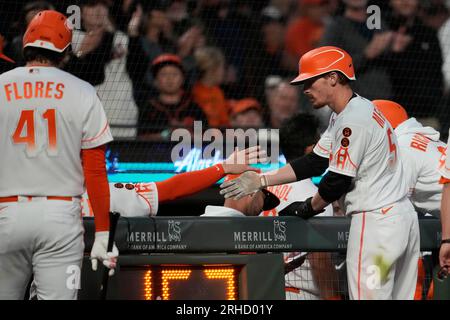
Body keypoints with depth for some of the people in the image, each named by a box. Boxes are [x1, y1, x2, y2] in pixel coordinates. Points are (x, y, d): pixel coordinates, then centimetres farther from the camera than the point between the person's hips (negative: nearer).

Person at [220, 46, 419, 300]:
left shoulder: (354, 121, -17)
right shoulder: (344, 116, 16)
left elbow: (338, 181, -16)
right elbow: (315, 163, 18)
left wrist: (309, 208, 3)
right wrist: (262, 180, 15)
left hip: (376, 220, -10)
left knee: (368, 297, -8)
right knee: (399, 297, 8)